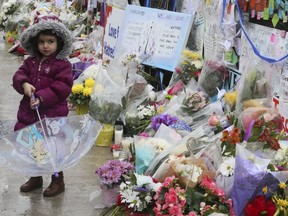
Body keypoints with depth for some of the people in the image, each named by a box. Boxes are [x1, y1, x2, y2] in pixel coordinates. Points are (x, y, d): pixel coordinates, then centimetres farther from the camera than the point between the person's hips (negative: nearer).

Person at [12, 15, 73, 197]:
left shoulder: (62, 65, -11)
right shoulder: (30, 62, 7)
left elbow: (62, 87, -18)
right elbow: (19, 75, 5)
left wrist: (42, 98, -26)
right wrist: (24, 84, -19)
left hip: (53, 115, -6)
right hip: (29, 113, 6)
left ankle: (58, 181, 22)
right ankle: (35, 178, 35)